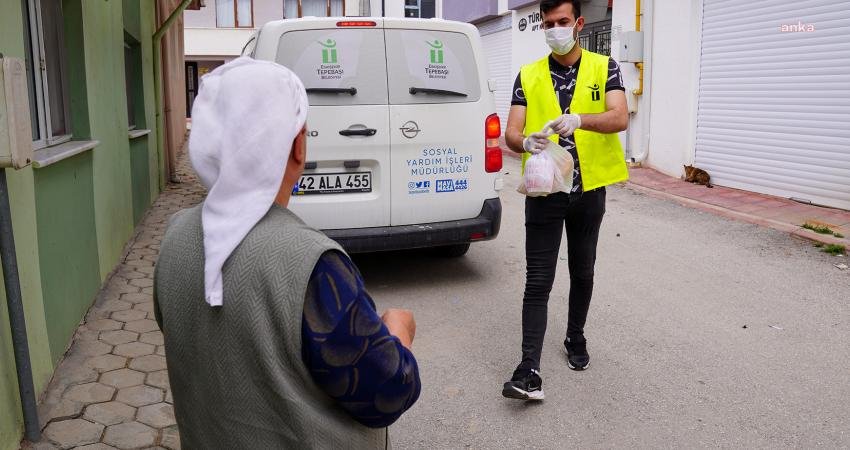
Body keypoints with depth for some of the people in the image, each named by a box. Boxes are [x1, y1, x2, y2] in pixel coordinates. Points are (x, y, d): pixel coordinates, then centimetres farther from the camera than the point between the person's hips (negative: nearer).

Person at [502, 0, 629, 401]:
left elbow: (619, 119, -15)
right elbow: (511, 133, -4)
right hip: (544, 192, 0)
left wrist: (579, 119, -34)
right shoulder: (528, 76, 3)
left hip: (589, 191, 1)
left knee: (582, 273, 16)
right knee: (538, 281, -4)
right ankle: (530, 370, -4)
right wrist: (526, 142, -28)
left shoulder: (604, 68, 1)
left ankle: (576, 338, 38)